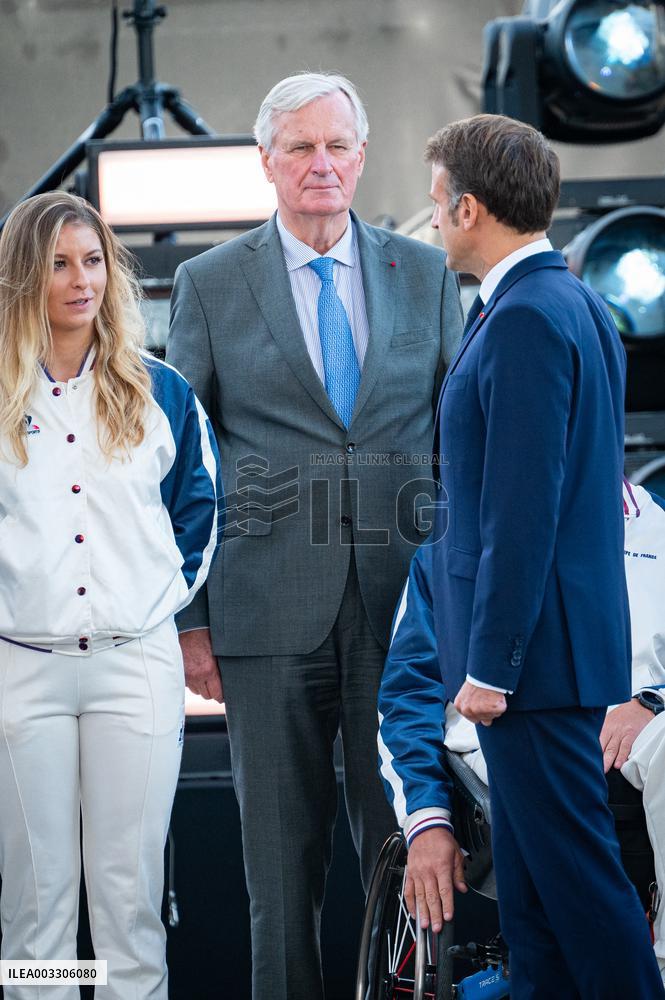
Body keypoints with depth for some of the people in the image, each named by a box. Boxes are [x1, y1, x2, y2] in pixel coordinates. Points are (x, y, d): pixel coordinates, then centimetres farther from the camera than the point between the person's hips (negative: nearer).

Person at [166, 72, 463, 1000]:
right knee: (283, 862, 4)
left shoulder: (426, 275, 9)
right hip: (271, 613, -1)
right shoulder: (210, 285, 5)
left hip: (405, 607, 1)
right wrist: (189, 619, 0)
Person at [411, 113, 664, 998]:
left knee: (575, 872, -5)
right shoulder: (579, 305, 14)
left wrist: (489, 666, -18)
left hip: (537, 649, -10)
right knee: (532, 886, 14)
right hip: (563, 641, 10)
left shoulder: (525, 319, -17)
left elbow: (523, 511, -21)